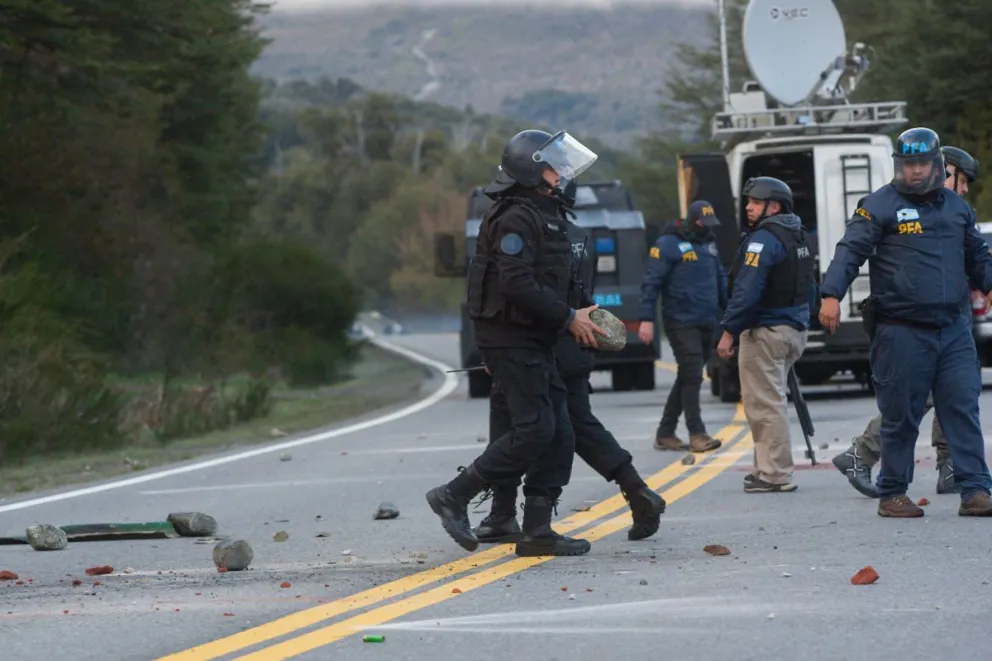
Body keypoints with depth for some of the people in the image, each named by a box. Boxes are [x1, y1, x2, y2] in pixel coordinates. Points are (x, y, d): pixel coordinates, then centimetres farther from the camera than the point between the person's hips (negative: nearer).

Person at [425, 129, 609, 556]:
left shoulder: (543, 215, 18)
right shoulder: (516, 219, -15)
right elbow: (517, 285, -24)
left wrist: (575, 316, 12)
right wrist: (568, 317, -18)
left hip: (534, 342, 10)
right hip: (511, 340, -10)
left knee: (558, 434, 6)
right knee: (535, 429, -13)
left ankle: (537, 531, 7)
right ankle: (454, 497, -5)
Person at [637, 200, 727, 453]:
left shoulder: (709, 243, 15)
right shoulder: (669, 244, -8)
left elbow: (720, 278, 22)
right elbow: (651, 282, -11)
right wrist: (647, 320, -16)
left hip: (707, 323, 8)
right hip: (681, 324, -8)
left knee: (687, 379, 9)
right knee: (692, 377, -10)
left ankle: (665, 434, 15)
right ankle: (697, 434, -7)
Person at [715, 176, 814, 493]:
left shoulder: (764, 239, -15)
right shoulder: (800, 237, 15)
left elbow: (747, 290, -22)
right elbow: (807, 287, 19)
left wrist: (729, 331, -19)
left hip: (765, 332, -10)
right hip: (795, 330, 10)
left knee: (764, 404, -6)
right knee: (771, 401, 17)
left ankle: (776, 474, -6)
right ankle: (769, 467, 21)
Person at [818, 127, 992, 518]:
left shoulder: (956, 207, 16)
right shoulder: (879, 206, -1)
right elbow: (850, 251, -10)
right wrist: (832, 295, -23)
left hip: (954, 328, 4)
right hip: (902, 331, -4)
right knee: (901, 417, 1)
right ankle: (892, 494, 11)